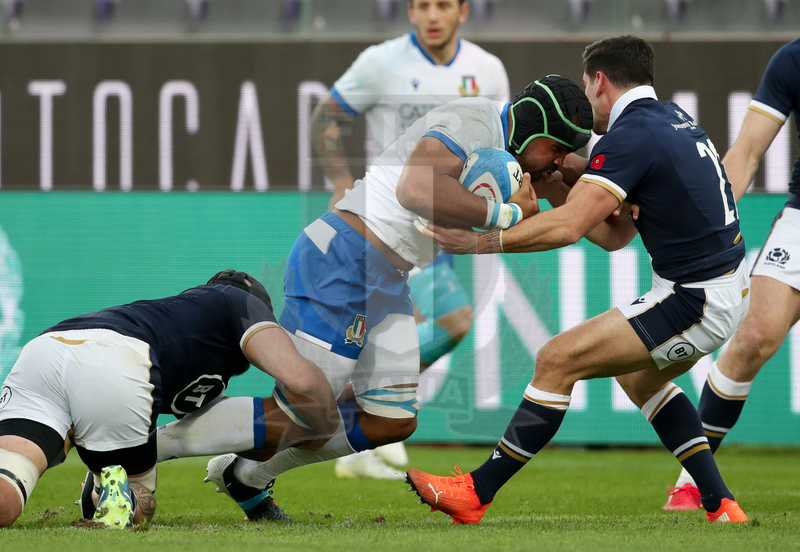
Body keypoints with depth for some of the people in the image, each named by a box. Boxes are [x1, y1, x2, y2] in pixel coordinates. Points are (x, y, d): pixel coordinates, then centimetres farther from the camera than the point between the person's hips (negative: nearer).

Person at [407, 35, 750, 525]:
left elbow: (567, 227, -22)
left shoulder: (631, 135, -15)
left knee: (557, 361, -6)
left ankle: (475, 494, 0)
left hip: (695, 301, -10)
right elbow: (615, 235, 16)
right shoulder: (674, 120, 14)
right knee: (640, 376, 30)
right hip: (731, 291, 10)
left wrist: (480, 242, -16)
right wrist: (557, 190, 11)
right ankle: (722, 508, 23)